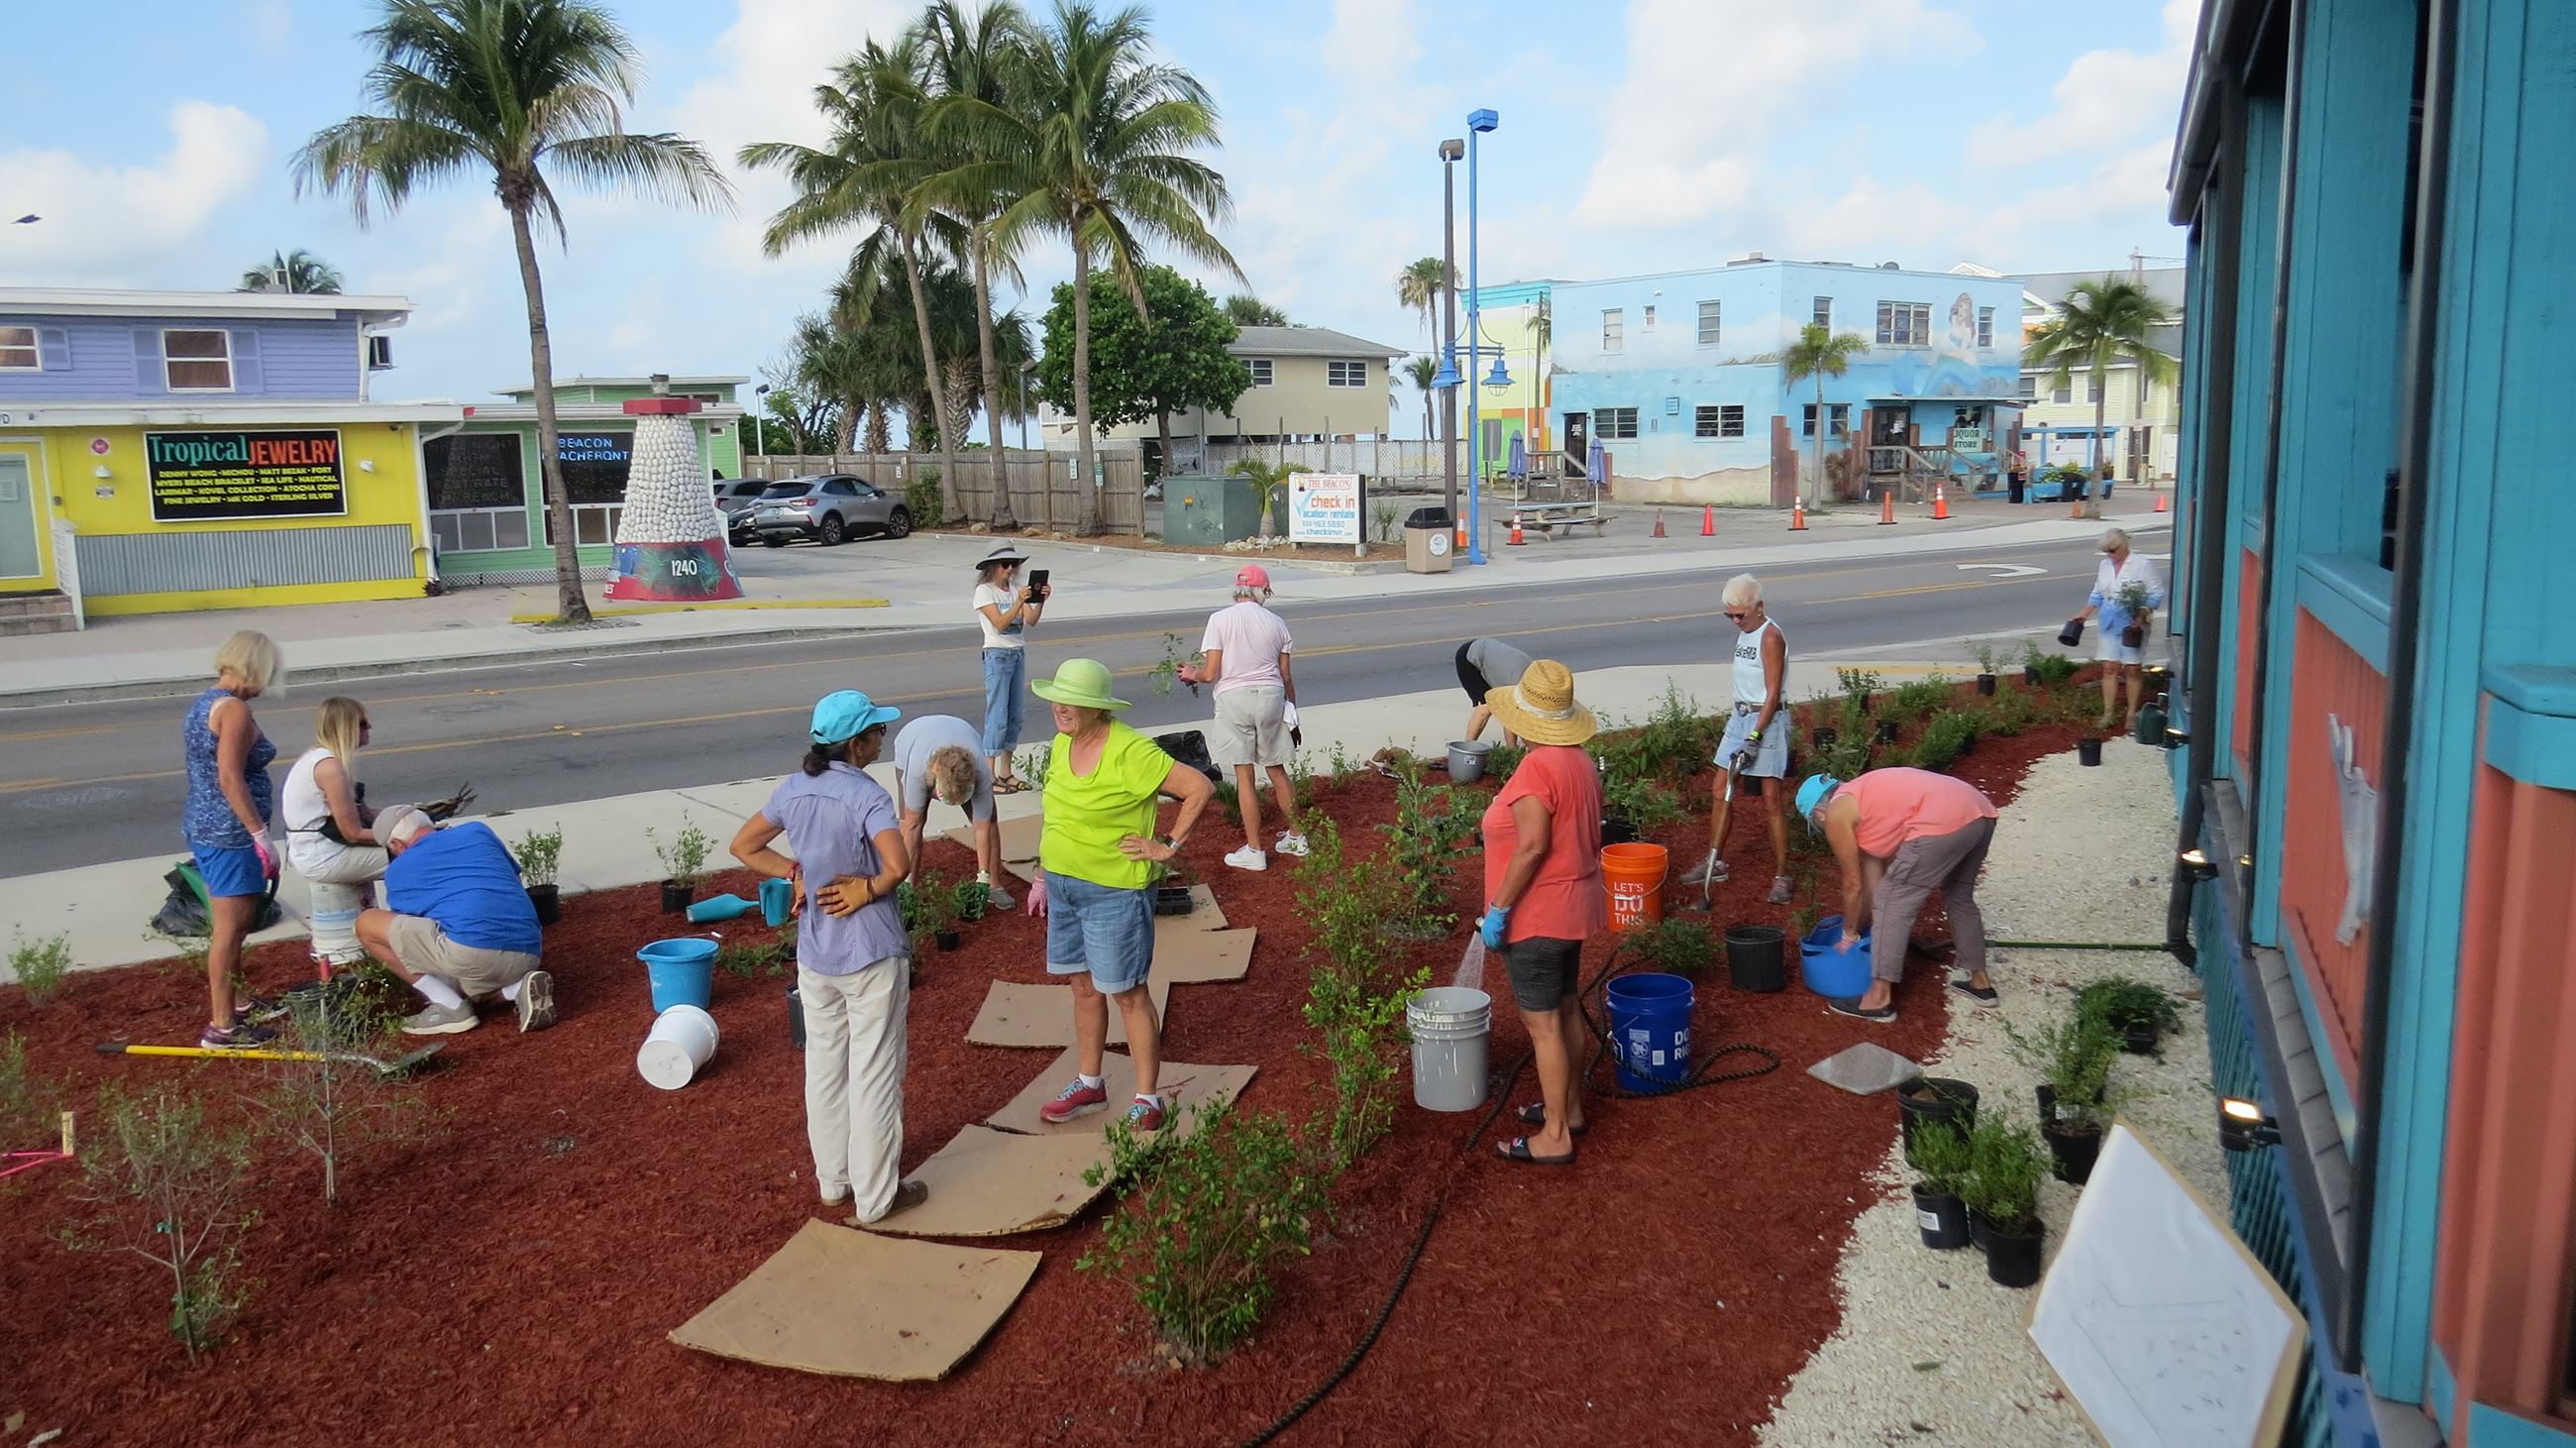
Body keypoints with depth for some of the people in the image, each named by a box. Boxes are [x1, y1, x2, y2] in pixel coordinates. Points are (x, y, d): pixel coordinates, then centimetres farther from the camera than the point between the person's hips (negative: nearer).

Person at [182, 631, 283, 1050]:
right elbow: (230, 779, -23)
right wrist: (261, 835, -21)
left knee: (233, 922, 21)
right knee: (230, 926, -5)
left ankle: (227, 1004, 33)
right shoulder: (235, 708, -16)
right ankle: (221, 1027, 0)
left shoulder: (202, 704, 14)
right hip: (229, 832, -10)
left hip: (201, 824, 10)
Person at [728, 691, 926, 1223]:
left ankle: (833, 1180, 33)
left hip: (814, 954, 6)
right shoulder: (866, 795, -20)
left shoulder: (795, 789, -1)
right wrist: (869, 889, -16)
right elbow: (898, 865, -34)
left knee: (824, 1066, 18)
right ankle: (876, 1196, 16)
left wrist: (797, 874, 3)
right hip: (870, 954, -6)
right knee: (874, 1074, 6)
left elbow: (744, 847, 9)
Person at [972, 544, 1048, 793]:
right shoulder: (984, 591, -7)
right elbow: (1000, 623, -19)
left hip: (1019, 653, 6)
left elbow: (1031, 621, -3)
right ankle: (989, 776, -3)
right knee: (997, 715, -8)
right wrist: (1019, 602, -31)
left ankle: (1006, 773, 17)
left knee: (1014, 716, 9)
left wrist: (1040, 600, -20)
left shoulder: (1015, 589, 10)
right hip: (997, 655, -6)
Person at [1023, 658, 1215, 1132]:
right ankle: (1089, 1084, 33)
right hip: (1064, 886, 7)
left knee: (1127, 994, 2)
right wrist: (1042, 877, 17)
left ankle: (1147, 1101, 14)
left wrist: (1169, 846, -14)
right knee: (1083, 987, 18)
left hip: (1114, 892, -7)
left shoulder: (1130, 752, -21)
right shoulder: (1062, 744, 4)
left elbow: (1200, 788, -20)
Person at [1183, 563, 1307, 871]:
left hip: (1234, 696, -3)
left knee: (1245, 775, 3)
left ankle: (1255, 851, 7)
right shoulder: (1277, 623, 4)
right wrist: (1291, 710, 21)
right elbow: (1286, 676, 8)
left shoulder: (1220, 619, -5)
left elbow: (1211, 672, -8)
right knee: (1277, 770, 17)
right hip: (1271, 696, 3)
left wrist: (1193, 674, 14)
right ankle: (1295, 837, 27)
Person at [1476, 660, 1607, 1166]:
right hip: (1575, 904, 10)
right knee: (1566, 1010, 20)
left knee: (1543, 1023, -1)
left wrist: (1498, 907, -20)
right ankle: (1569, 1107, 33)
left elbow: (1532, 846, -27)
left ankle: (1555, 1137, 6)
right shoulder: (1581, 761, 6)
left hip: (1537, 915, -10)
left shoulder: (1536, 768, -23)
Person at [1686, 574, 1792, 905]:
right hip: (1740, 717, 8)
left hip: (1766, 722, -8)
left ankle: (1781, 876, 1)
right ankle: (1714, 863, 21)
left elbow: (1772, 694, -19)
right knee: (1722, 793, 10)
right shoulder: (1744, 633, 11)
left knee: (1771, 801, -6)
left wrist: (1755, 736, -23)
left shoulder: (1771, 638, -15)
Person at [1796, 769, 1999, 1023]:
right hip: (1980, 811, 9)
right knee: (1960, 897, 29)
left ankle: (1879, 998, 6)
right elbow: (1874, 876, 34)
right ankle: (1980, 982, 41)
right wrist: (1863, 927, 40)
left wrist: (1849, 936, 26)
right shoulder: (1863, 798, 31)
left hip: (1943, 823, -9)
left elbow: (1853, 885, 13)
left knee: (1893, 905, 3)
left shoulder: (1836, 814, 7)